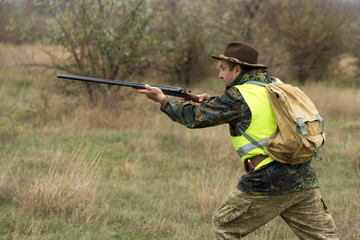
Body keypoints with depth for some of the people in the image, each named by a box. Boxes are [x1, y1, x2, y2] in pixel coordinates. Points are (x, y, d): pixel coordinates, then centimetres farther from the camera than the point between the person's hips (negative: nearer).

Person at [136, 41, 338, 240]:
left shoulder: (239, 97, -8)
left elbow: (194, 117, -2)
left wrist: (163, 100, 11)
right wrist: (211, 102, 19)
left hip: (268, 184, -7)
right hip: (304, 179, 7)